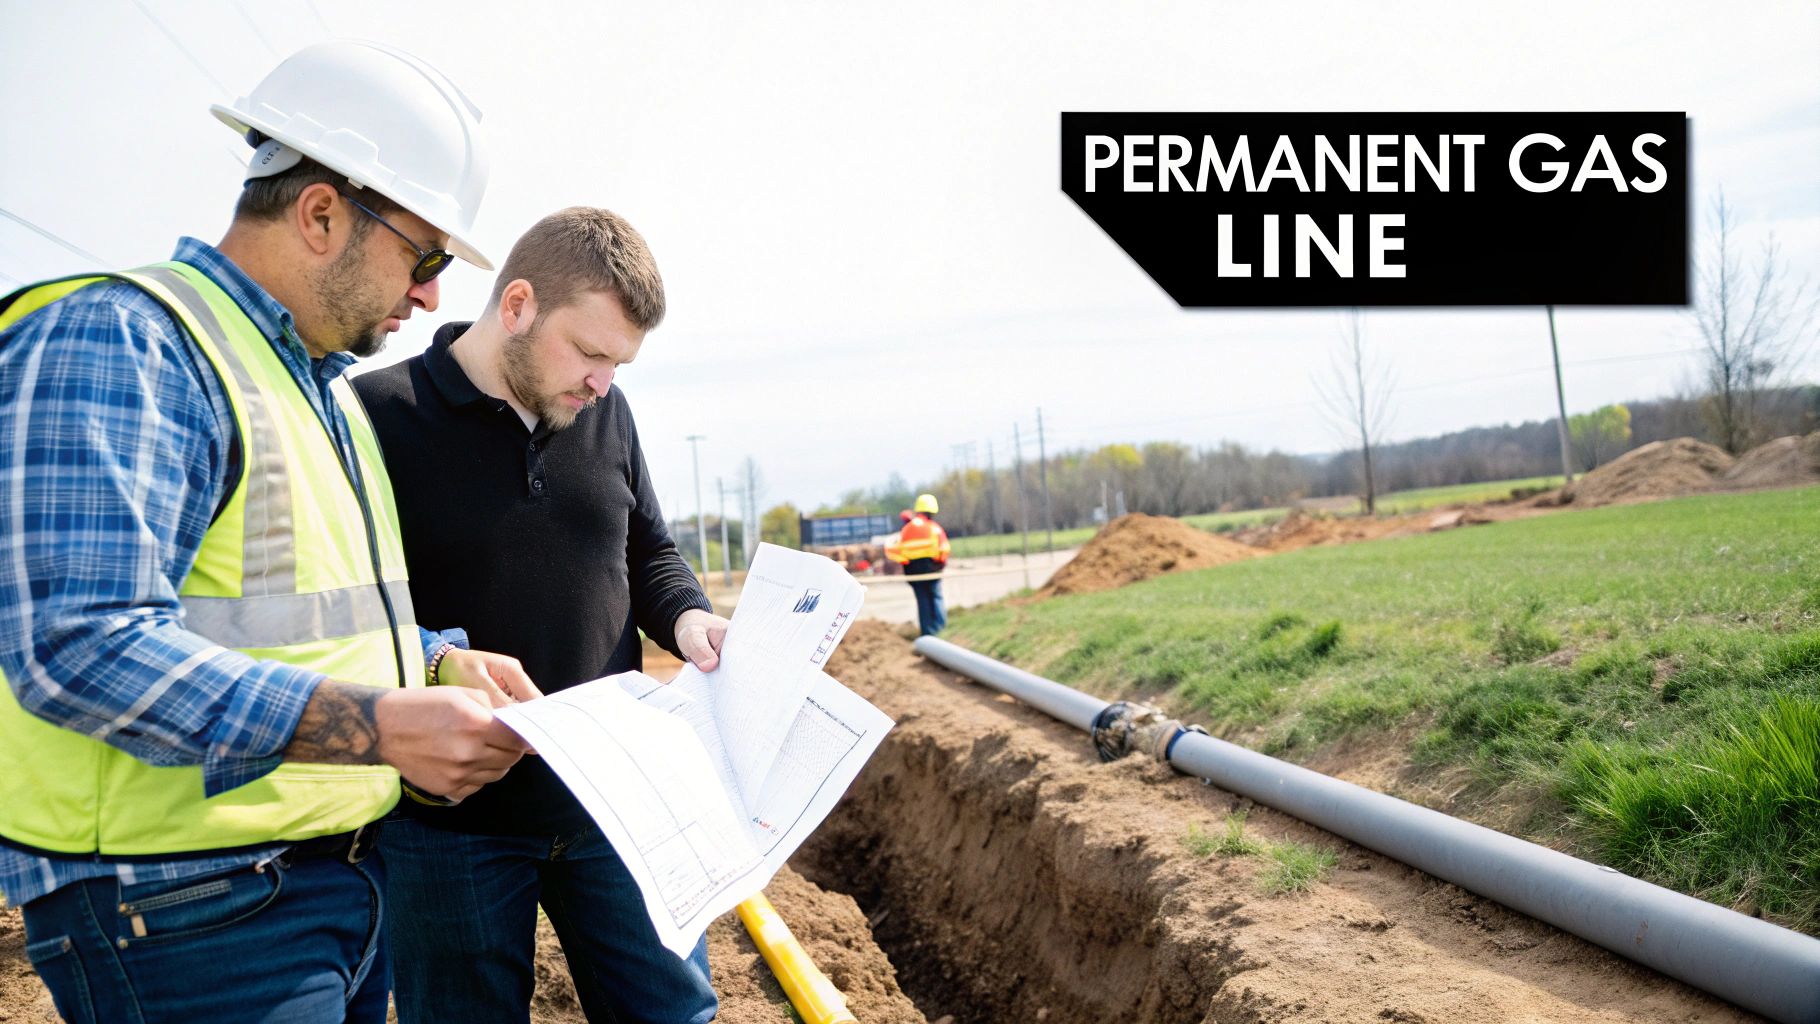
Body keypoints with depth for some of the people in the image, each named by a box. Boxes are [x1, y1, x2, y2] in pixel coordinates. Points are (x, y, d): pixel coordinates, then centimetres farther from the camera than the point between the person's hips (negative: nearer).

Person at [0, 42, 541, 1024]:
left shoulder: (330, 387, 17)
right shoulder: (118, 339, -14)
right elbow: (79, 646, -27)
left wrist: (441, 665, 5)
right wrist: (385, 727, -30)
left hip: (345, 868, 9)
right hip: (191, 906, -9)